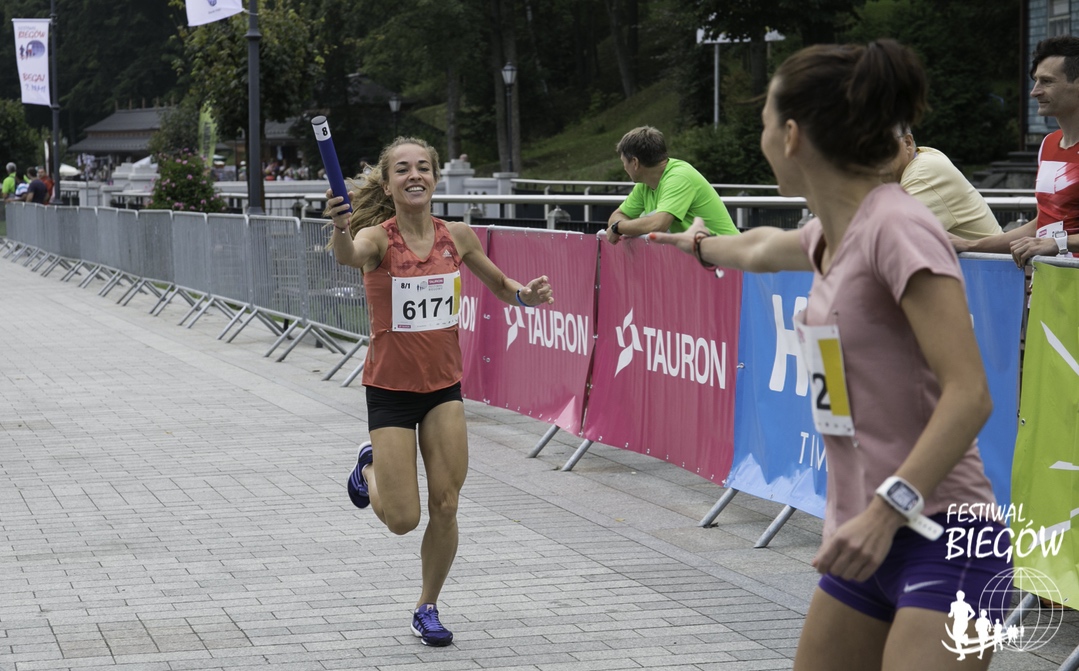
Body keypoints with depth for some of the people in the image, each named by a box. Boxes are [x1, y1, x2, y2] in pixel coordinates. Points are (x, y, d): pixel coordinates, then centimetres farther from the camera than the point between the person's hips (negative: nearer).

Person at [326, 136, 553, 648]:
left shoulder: (457, 236, -3)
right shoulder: (378, 238, -15)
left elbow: (500, 286, 13)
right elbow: (350, 256, -40)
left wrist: (526, 295, -10)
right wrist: (340, 228, -63)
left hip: (443, 386, 3)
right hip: (390, 389, -3)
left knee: (445, 507, -1)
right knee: (402, 520, -2)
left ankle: (428, 608, 20)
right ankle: (370, 466, 32)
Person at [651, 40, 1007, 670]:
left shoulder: (897, 226, -17)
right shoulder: (833, 233, 10)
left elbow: (969, 395, -23)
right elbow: (761, 249, 36)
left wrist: (887, 510, -28)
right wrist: (702, 243, 55)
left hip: (940, 540, -9)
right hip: (870, 535, 9)